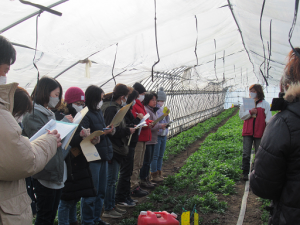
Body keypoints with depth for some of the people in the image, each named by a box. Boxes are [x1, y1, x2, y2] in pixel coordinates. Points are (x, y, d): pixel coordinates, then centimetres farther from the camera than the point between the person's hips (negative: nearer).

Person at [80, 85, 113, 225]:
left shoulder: (99, 112, 12)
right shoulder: (85, 114, -15)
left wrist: (108, 129, 4)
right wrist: (102, 133, -22)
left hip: (103, 156, 9)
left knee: (101, 191, 18)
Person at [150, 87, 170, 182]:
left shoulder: (162, 109, 14)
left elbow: (167, 121, 18)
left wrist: (167, 114, 0)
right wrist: (162, 113, -17)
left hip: (164, 135, 8)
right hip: (156, 135, -8)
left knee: (161, 155, 13)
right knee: (155, 155, -2)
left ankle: (159, 173, 23)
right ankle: (154, 174, 7)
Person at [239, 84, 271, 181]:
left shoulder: (265, 104, 2)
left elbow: (268, 118, 0)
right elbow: (241, 116, 4)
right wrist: (250, 112, -13)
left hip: (259, 132, -1)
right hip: (247, 132, 2)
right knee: (246, 154, 2)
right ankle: (245, 173, 12)